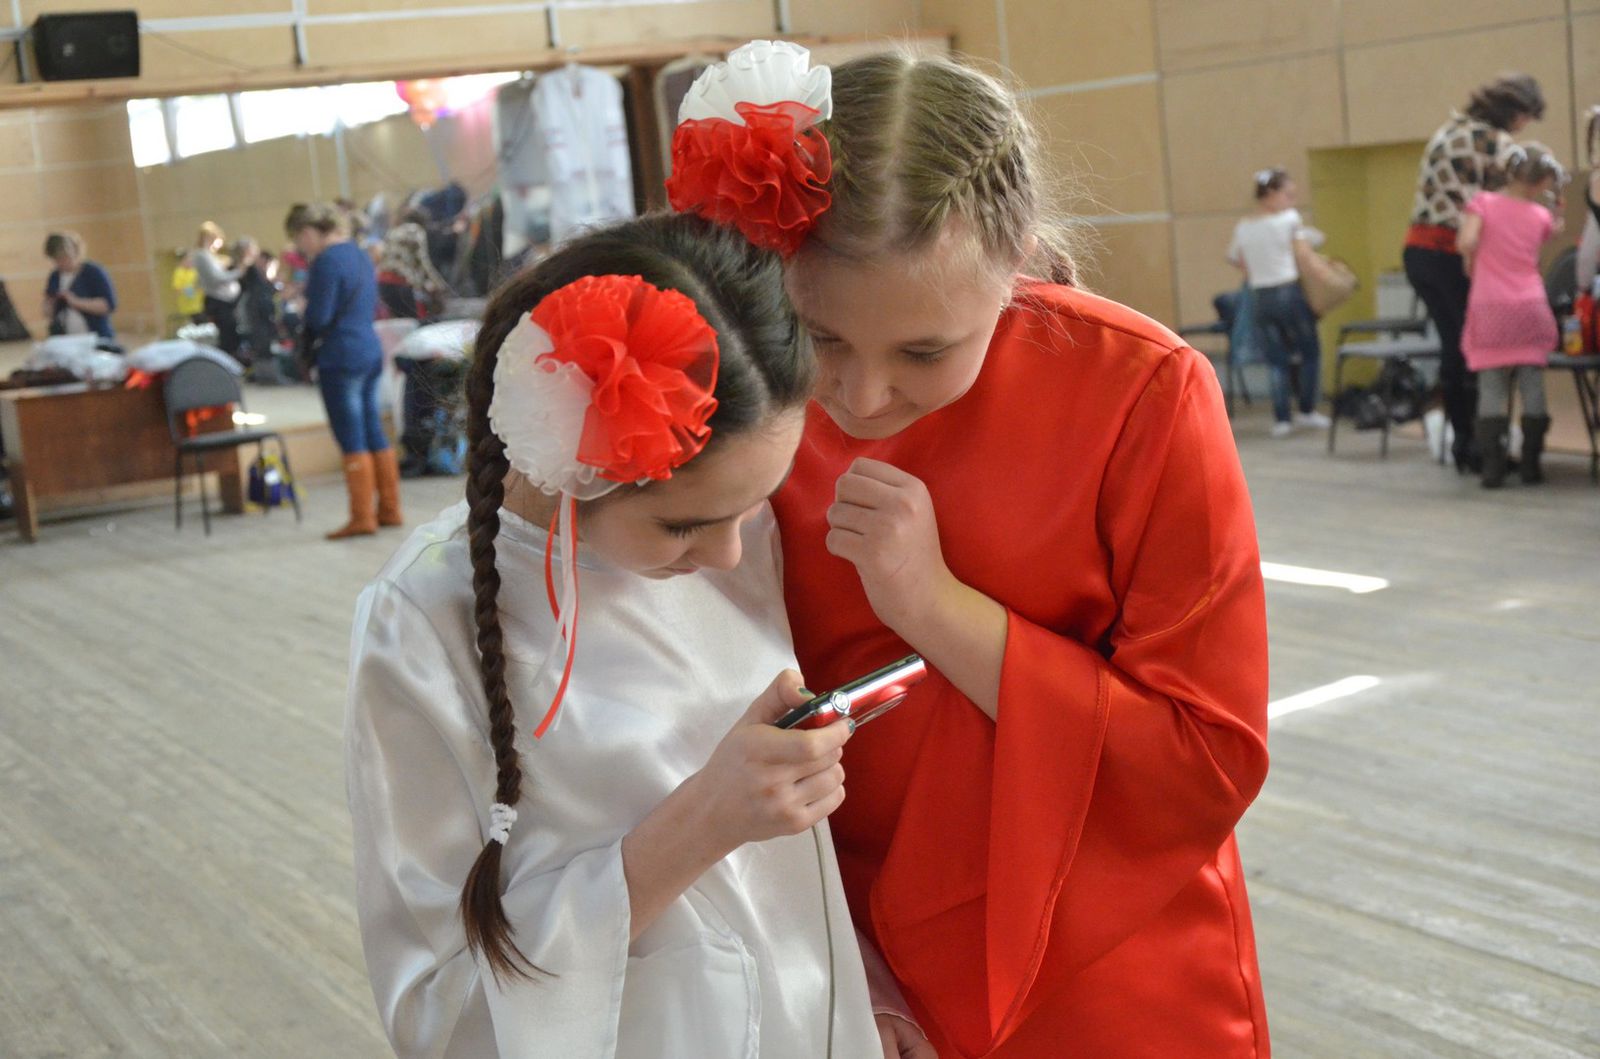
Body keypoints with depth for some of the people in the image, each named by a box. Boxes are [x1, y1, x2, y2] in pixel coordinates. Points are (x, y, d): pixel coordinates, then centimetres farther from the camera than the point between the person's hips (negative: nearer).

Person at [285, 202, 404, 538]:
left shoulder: (327, 262, -14)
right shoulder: (358, 254, 13)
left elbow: (318, 318, -17)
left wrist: (307, 334, 5)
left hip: (341, 357, -9)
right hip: (371, 350, 9)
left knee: (351, 439, -3)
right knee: (374, 433, 13)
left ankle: (362, 517, 1)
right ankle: (389, 509, 17)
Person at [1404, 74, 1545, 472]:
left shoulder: (1447, 130, 17)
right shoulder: (1498, 142, -7)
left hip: (1418, 249, 8)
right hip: (1455, 255, -8)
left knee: (1453, 344, 14)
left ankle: (1462, 444, 18)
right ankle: (1478, 445, 3)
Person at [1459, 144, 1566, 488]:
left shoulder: (1483, 202, -1)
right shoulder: (1541, 216, 5)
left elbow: (1467, 242, -15)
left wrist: (1469, 265, 3)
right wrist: (1555, 210, 26)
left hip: (1489, 308, -1)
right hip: (1530, 306, 1)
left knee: (1492, 389, 1)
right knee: (1533, 386, 8)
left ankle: (1493, 467, -3)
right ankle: (1531, 463, 10)